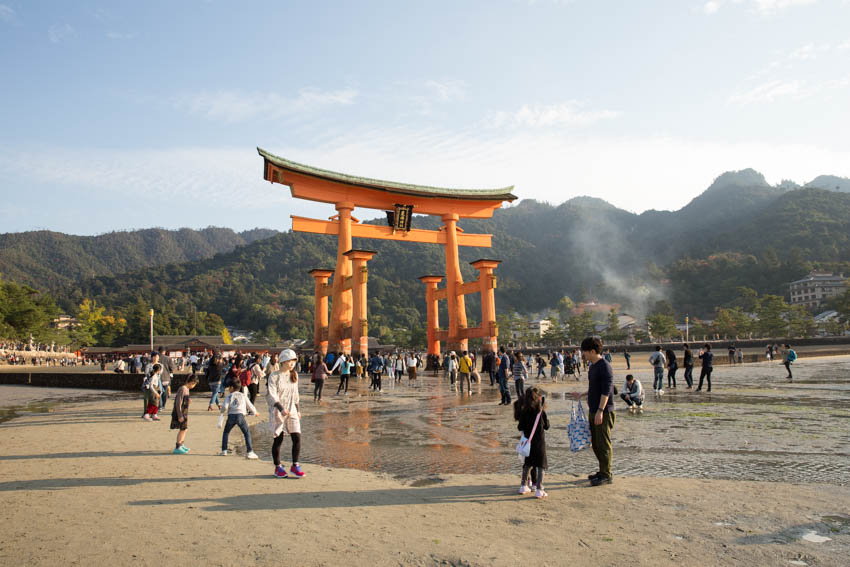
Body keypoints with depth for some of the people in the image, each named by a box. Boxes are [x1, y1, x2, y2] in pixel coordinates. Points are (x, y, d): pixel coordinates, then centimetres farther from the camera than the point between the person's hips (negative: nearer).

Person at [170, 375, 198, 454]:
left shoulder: (186, 389, 10)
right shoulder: (182, 389, -20)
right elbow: (178, 403, -23)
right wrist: (180, 416, -23)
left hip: (184, 413, 10)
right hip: (181, 413, -10)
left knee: (184, 429, 18)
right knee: (183, 429, -4)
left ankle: (181, 445, 32)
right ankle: (177, 448, 3)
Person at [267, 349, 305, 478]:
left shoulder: (294, 375, 9)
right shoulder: (274, 376, -8)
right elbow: (272, 395, -16)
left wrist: (298, 409, 18)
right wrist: (281, 409, -27)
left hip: (291, 411, 4)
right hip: (277, 412, -4)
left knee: (297, 438, -4)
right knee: (278, 439, 3)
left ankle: (295, 466, 9)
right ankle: (278, 467, 17)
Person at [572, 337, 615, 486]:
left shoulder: (604, 366, -16)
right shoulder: (592, 366, 13)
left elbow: (606, 390, -21)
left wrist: (600, 410, -24)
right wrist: (581, 395, 23)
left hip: (603, 412, -9)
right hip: (593, 411, 9)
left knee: (603, 444, -1)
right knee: (595, 443, 15)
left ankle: (606, 475, 8)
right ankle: (603, 471, 26)